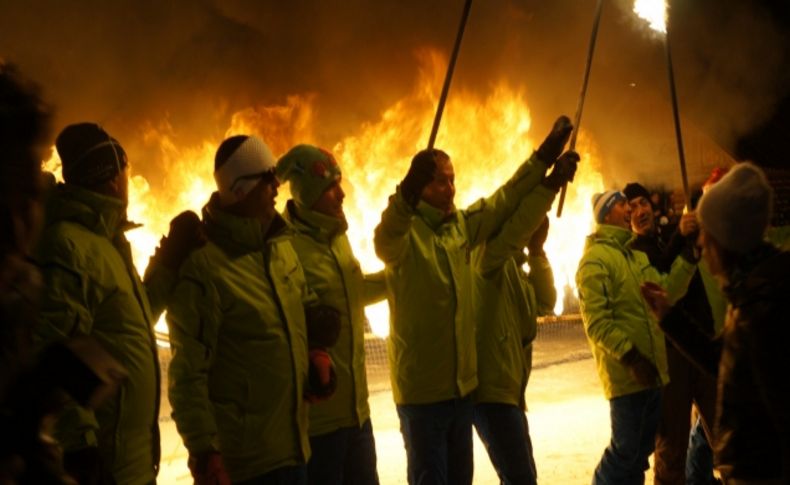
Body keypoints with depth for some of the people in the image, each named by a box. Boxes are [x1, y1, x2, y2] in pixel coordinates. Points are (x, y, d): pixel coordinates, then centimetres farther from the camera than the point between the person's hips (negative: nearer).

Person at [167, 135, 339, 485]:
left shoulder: (281, 248, 7)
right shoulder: (206, 268, -17)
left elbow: (307, 309, 24)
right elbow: (188, 373, -17)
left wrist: (317, 352, 5)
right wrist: (204, 451, -20)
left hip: (292, 446, 8)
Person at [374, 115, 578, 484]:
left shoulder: (462, 225, 7)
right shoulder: (405, 232, -13)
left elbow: (504, 200, 15)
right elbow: (384, 239, -35)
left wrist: (544, 158, 7)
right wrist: (407, 196, -55)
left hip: (462, 384, 7)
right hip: (421, 388, -7)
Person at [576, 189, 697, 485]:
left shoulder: (635, 255, 17)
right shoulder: (595, 259, -11)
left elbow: (666, 290, 6)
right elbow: (597, 322, -19)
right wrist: (631, 357, -23)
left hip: (651, 371, 9)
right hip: (625, 373, -9)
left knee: (642, 448, 15)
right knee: (626, 449, -4)